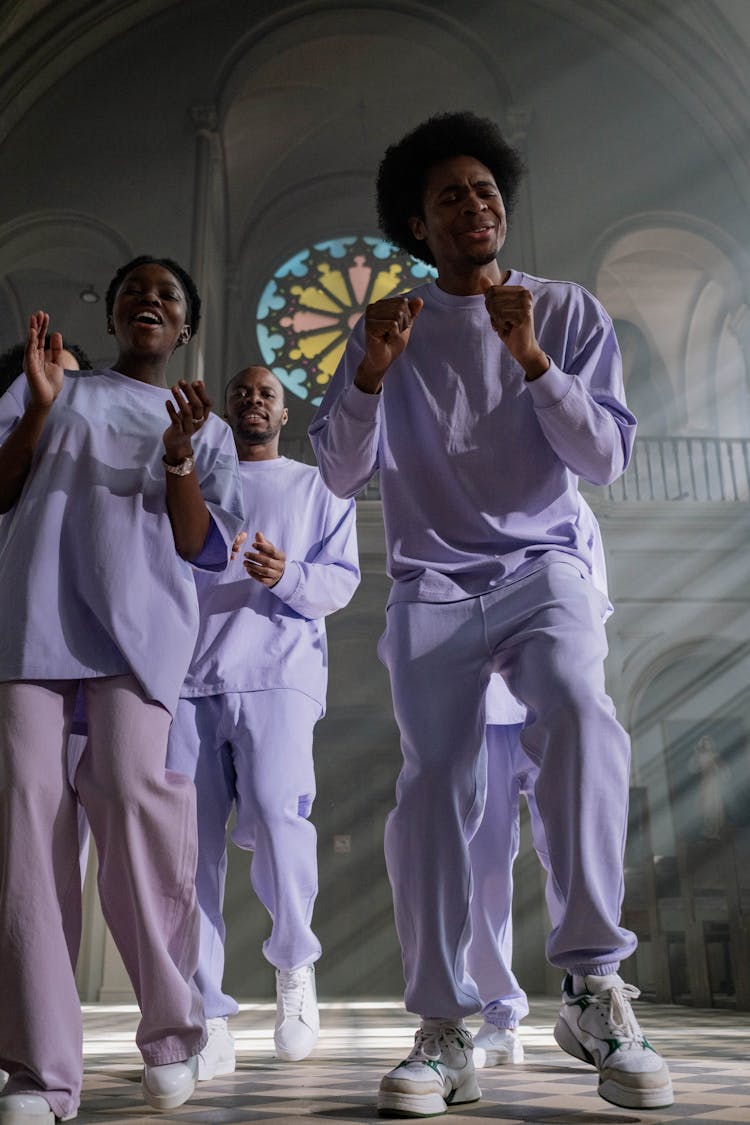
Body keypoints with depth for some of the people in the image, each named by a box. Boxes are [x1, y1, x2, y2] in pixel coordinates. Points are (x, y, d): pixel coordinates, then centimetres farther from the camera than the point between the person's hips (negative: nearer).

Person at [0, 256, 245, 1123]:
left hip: (137, 621, -1)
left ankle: (170, 1034, 0)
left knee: (132, 795, -19)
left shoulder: (205, 427, 22)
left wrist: (178, 459, -4)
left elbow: (206, 549, 11)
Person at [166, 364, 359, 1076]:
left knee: (274, 812, -22)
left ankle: (293, 961, 5)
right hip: (188, 671, 2)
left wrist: (287, 576, -11)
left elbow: (341, 580, 10)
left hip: (277, 669, -2)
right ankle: (207, 1021, -1)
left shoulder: (318, 487, 21)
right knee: (187, 835, -8)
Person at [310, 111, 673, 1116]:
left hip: (543, 567, -1)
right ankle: (443, 1034, -1)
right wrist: (371, 371, -13)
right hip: (430, 585, 1)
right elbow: (341, 475, 3)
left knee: (579, 711, -31)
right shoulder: (392, 327, 11)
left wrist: (531, 359, -13)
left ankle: (594, 987, -21)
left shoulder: (569, 312, 9)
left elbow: (607, 458, 0)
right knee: (432, 786, -12)